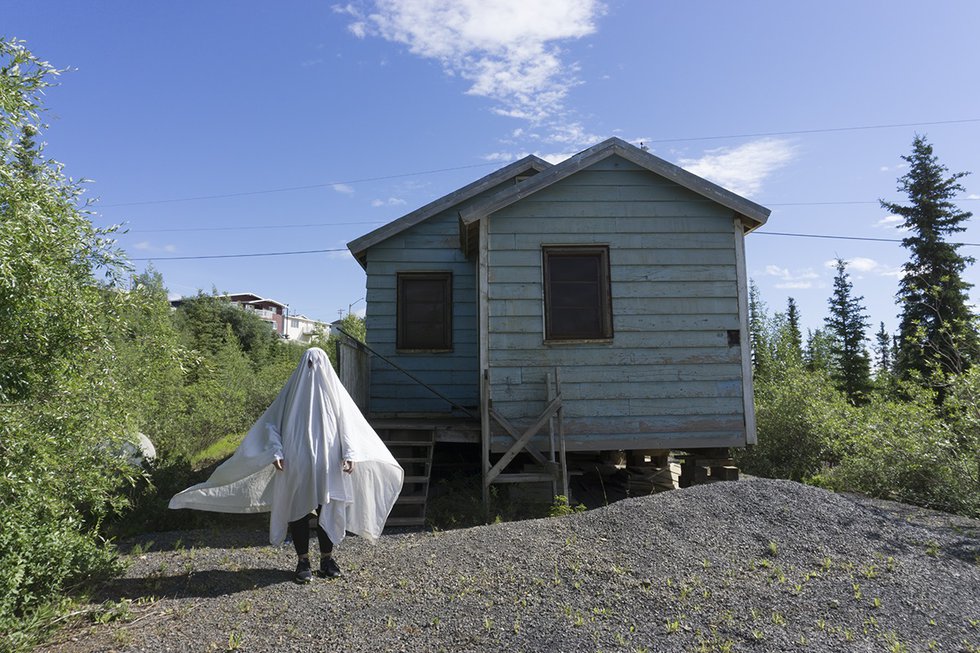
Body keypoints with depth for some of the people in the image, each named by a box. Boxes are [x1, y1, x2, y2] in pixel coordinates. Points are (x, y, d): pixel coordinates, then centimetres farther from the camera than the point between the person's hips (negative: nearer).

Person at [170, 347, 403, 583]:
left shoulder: (334, 392, 0)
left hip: (328, 467, 0)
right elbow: (271, 424, 2)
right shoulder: (293, 391, 0)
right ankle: (302, 561, 21)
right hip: (297, 467, 0)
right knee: (298, 512, 7)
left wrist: (350, 454, -14)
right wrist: (276, 452, -12)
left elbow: (349, 425, -1)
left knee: (328, 512, 7)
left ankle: (327, 558, 23)